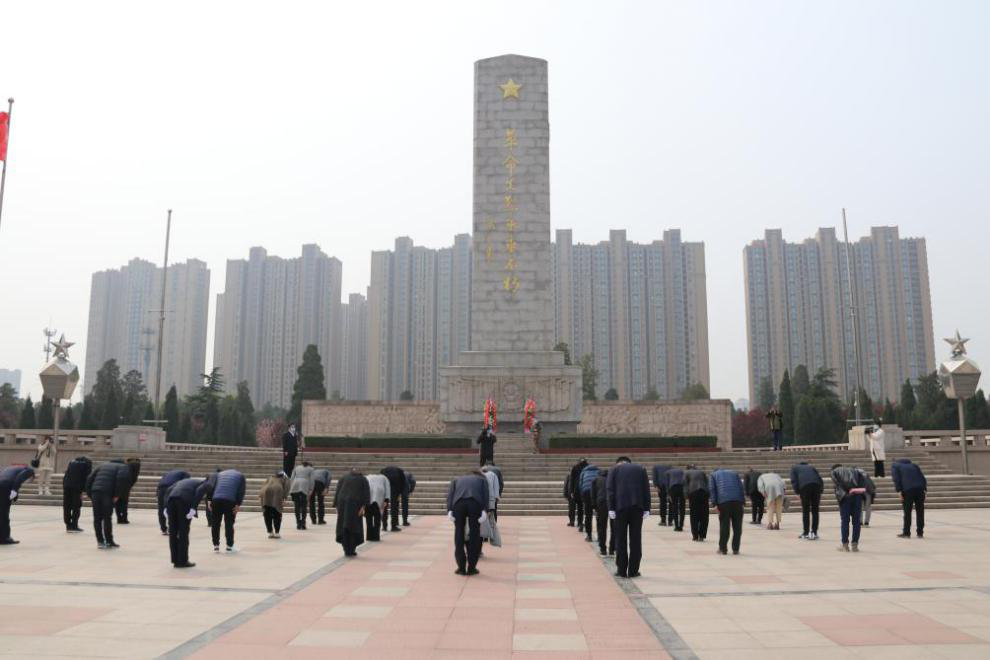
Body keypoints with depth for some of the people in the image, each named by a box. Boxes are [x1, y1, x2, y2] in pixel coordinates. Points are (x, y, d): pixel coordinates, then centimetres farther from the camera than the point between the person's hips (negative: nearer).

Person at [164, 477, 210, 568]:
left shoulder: (185, 481, 40)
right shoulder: (206, 484, 22)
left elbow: (169, 490, 23)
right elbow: (199, 491, -2)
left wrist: (166, 507, 13)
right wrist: (193, 508, -11)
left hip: (172, 499, 5)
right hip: (185, 501, -5)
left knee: (173, 532, 13)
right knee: (183, 532, 5)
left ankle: (176, 560, 19)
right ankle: (182, 561, 10)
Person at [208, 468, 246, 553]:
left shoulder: (219, 474, 29)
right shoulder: (240, 476, 22)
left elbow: (211, 486, 11)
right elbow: (241, 491, 7)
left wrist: (210, 500, 6)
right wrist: (238, 504, 1)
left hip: (216, 499, 2)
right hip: (230, 501, -2)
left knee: (215, 523, 11)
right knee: (229, 523, 6)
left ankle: (216, 546, 16)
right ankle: (229, 546, 12)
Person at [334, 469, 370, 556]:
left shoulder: (342, 478, 18)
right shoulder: (363, 479, 13)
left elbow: (337, 492, 9)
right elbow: (366, 494, 0)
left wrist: (336, 506, 6)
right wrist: (363, 506, -6)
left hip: (342, 504, 2)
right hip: (355, 505, -2)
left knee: (343, 527, 9)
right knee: (355, 526, 7)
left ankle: (346, 551, 8)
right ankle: (351, 550, 3)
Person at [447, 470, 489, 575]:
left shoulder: (456, 479, 36)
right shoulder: (482, 479, 33)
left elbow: (450, 493, 17)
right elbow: (485, 495, 13)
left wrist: (449, 510, 6)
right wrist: (484, 510, 1)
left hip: (458, 503, 1)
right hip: (475, 502, -1)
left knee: (459, 534, 13)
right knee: (474, 534, 12)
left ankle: (461, 568, 16)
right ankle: (471, 568, 15)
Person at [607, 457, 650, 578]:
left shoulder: (614, 470, 14)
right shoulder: (641, 469, 18)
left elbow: (610, 490, 2)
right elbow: (646, 490, 8)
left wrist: (611, 508, -1)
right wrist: (646, 509, 4)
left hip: (620, 506, -1)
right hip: (638, 506, 1)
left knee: (621, 538, 6)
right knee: (636, 539, 5)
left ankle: (621, 570, 7)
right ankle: (633, 570, 6)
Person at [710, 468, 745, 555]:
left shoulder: (713, 475, 23)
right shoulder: (734, 473, 29)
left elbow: (712, 489, 7)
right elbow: (741, 487, 16)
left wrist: (714, 504, 1)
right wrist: (743, 501, 10)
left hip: (723, 501, -1)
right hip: (737, 501, 2)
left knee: (724, 525, 4)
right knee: (737, 526, 7)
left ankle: (723, 548, 7)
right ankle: (735, 549, 9)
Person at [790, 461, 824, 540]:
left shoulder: (794, 468, 26)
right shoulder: (811, 467, 34)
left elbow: (794, 481, 8)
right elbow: (820, 479, 21)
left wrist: (798, 492, 9)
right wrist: (820, 493, 19)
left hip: (804, 486, -3)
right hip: (817, 485, 3)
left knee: (805, 511, 6)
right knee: (815, 510, 10)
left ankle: (806, 533, 8)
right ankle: (814, 533, 11)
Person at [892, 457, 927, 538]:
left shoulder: (895, 466, 15)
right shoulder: (913, 465, 28)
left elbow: (896, 480, -1)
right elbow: (923, 477, 16)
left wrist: (899, 492, -4)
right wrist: (925, 489, 11)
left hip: (908, 490, -4)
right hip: (920, 489, 4)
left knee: (907, 513, 3)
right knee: (920, 512, 10)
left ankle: (906, 533, 7)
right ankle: (920, 533, 13)